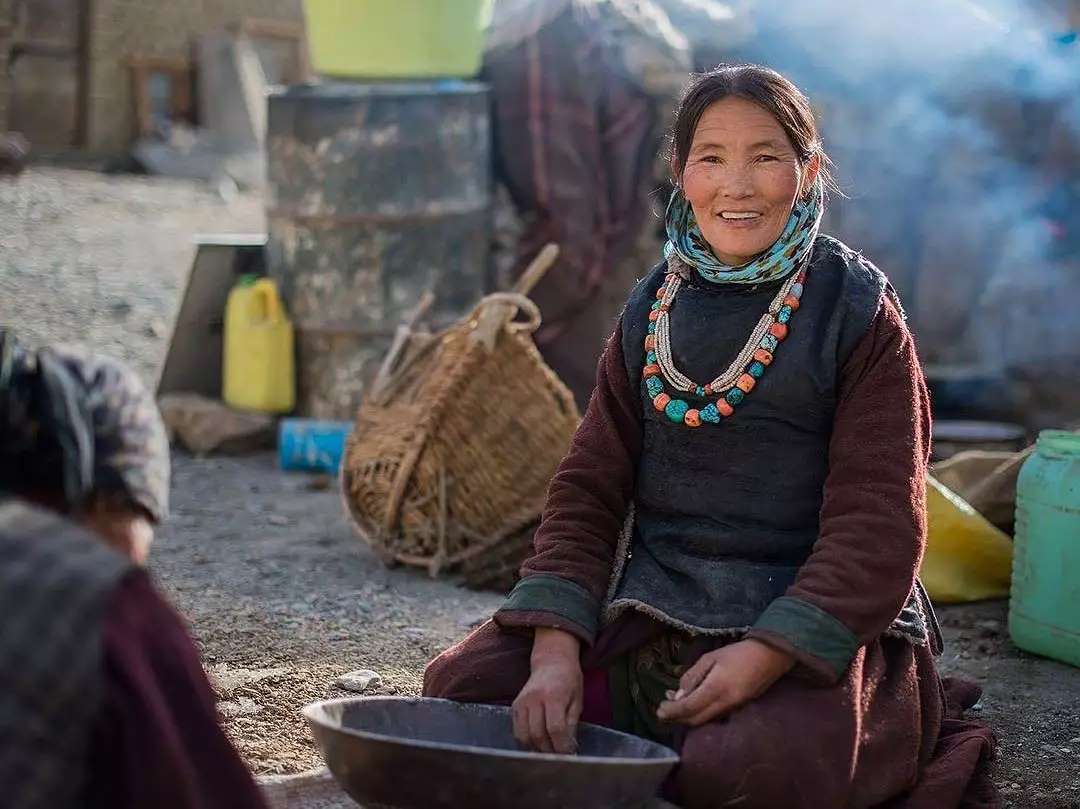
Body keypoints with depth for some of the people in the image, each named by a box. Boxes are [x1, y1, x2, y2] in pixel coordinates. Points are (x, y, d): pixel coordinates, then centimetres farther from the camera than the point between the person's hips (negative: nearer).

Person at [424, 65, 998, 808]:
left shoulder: (860, 315, -3)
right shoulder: (652, 314, 10)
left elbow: (879, 523, -10)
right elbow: (587, 490, 5)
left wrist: (763, 657, -24)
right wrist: (556, 650, -12)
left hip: (816, 628, -4)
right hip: (658, 615, 4)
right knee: (465, 684, -14)